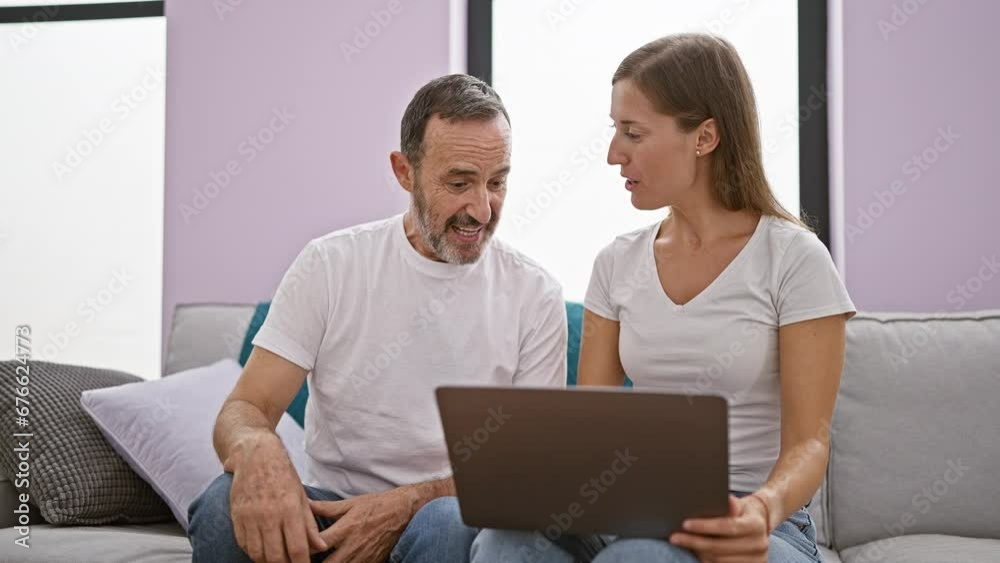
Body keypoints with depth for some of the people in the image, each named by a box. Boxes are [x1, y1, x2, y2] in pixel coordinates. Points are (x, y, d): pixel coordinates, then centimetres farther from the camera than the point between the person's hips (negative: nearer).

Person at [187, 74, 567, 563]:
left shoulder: (535, 297, -1)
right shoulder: (329, 265, 0)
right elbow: (245, 409, -4)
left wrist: (407, 505, -19)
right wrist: (257, 449, -30)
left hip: (452, 514, -1)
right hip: (329, 512, 2)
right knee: (226, 507, -28)